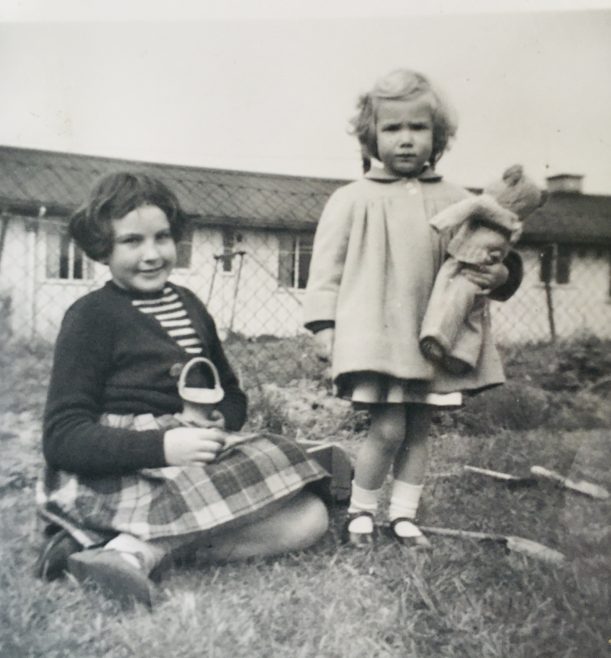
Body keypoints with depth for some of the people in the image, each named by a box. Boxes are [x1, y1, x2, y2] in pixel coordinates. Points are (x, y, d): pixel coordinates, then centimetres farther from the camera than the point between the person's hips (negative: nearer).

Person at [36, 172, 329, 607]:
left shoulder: (188, 305, 16)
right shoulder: (91, 316, -4)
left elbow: (232, 394, 21)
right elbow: (62, 437, -10)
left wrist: (221, 421, -5)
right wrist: (162, 446, -25)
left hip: (193, 458, 8)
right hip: (115, 473, -8)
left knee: (309, 519, -15)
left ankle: (139, 548, -19)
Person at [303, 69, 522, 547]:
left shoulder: (456, 201, 9)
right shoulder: (353, 200, 1)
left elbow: (487, 252, 13)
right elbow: (328, 264, 0)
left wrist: (501, 274, -9)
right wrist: (323, 323, -5)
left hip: (433, 339, 4)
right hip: (376, 336, -4)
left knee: (419, 430, 11)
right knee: (388, 429, -7)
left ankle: (404, 513, 28)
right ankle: (361, 509, 18)